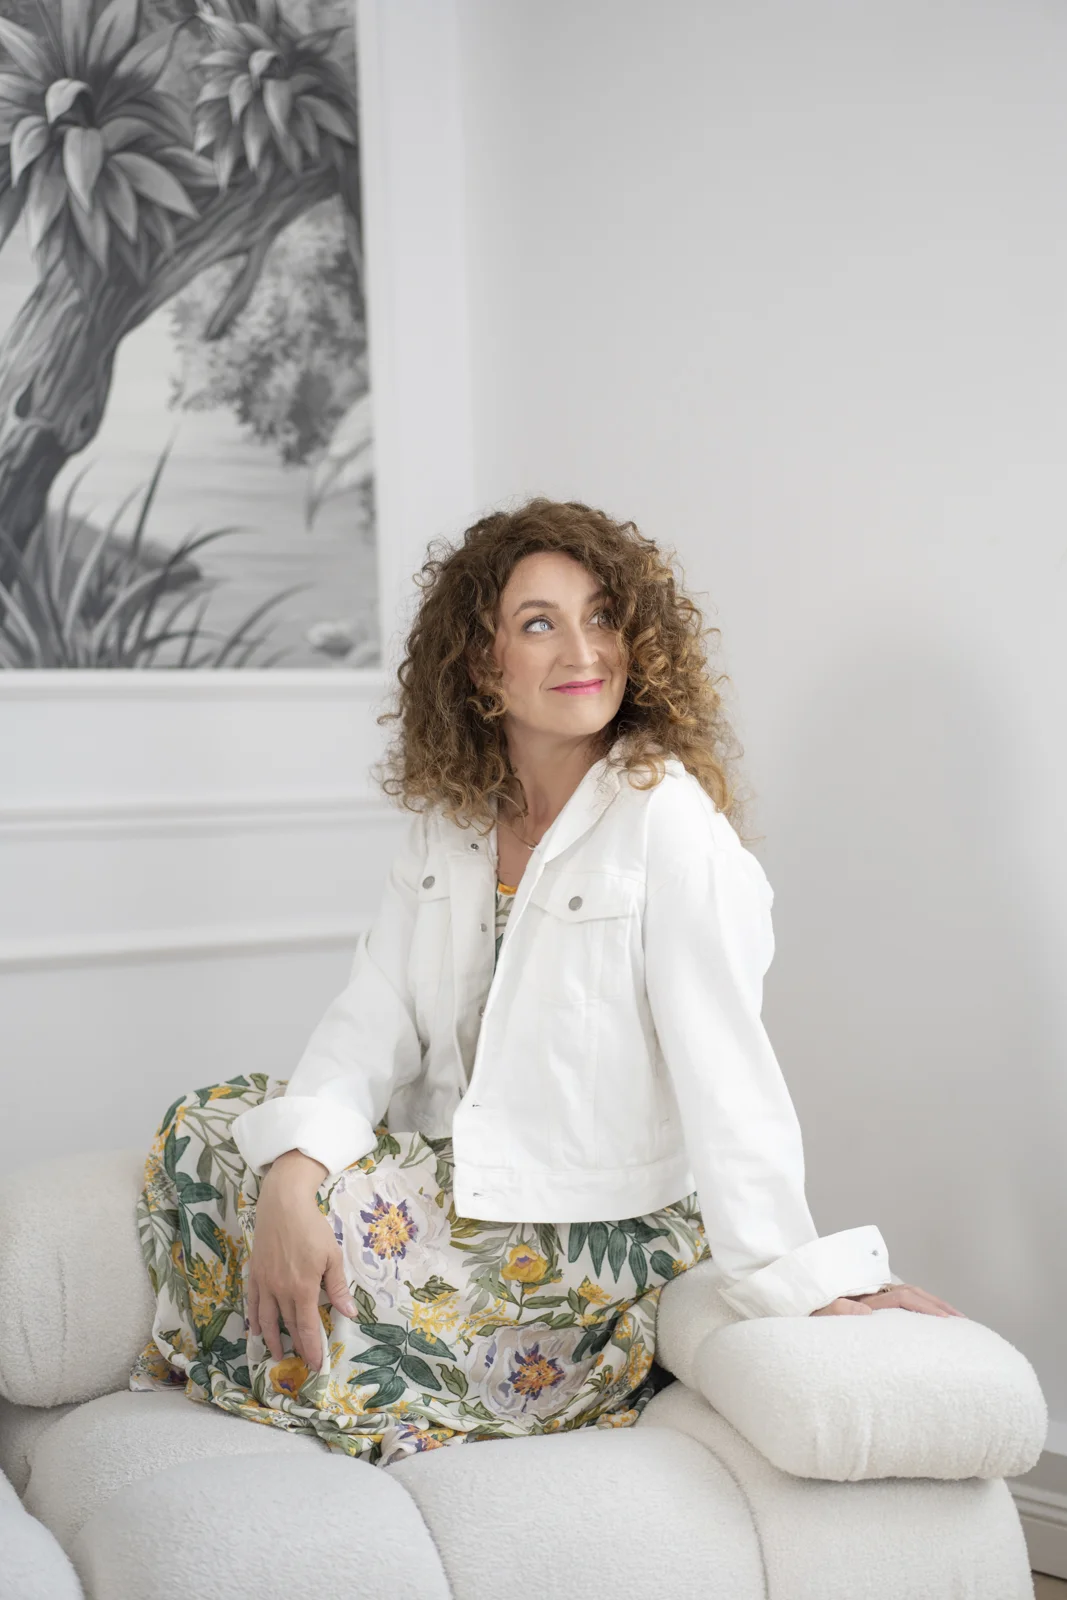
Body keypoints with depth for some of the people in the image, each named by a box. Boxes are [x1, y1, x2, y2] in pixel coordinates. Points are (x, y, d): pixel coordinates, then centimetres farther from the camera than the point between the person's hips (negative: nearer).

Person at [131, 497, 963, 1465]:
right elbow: (376, 1021, -3)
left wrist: (799, 1279, -22)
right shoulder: (449, 822, 4)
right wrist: (293, 1171, -20)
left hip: (594, 1240, -6)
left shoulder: (667, 815, -16)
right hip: (459, 1185, 7)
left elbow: (723, 1063, -21)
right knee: (208, 1123, -5)